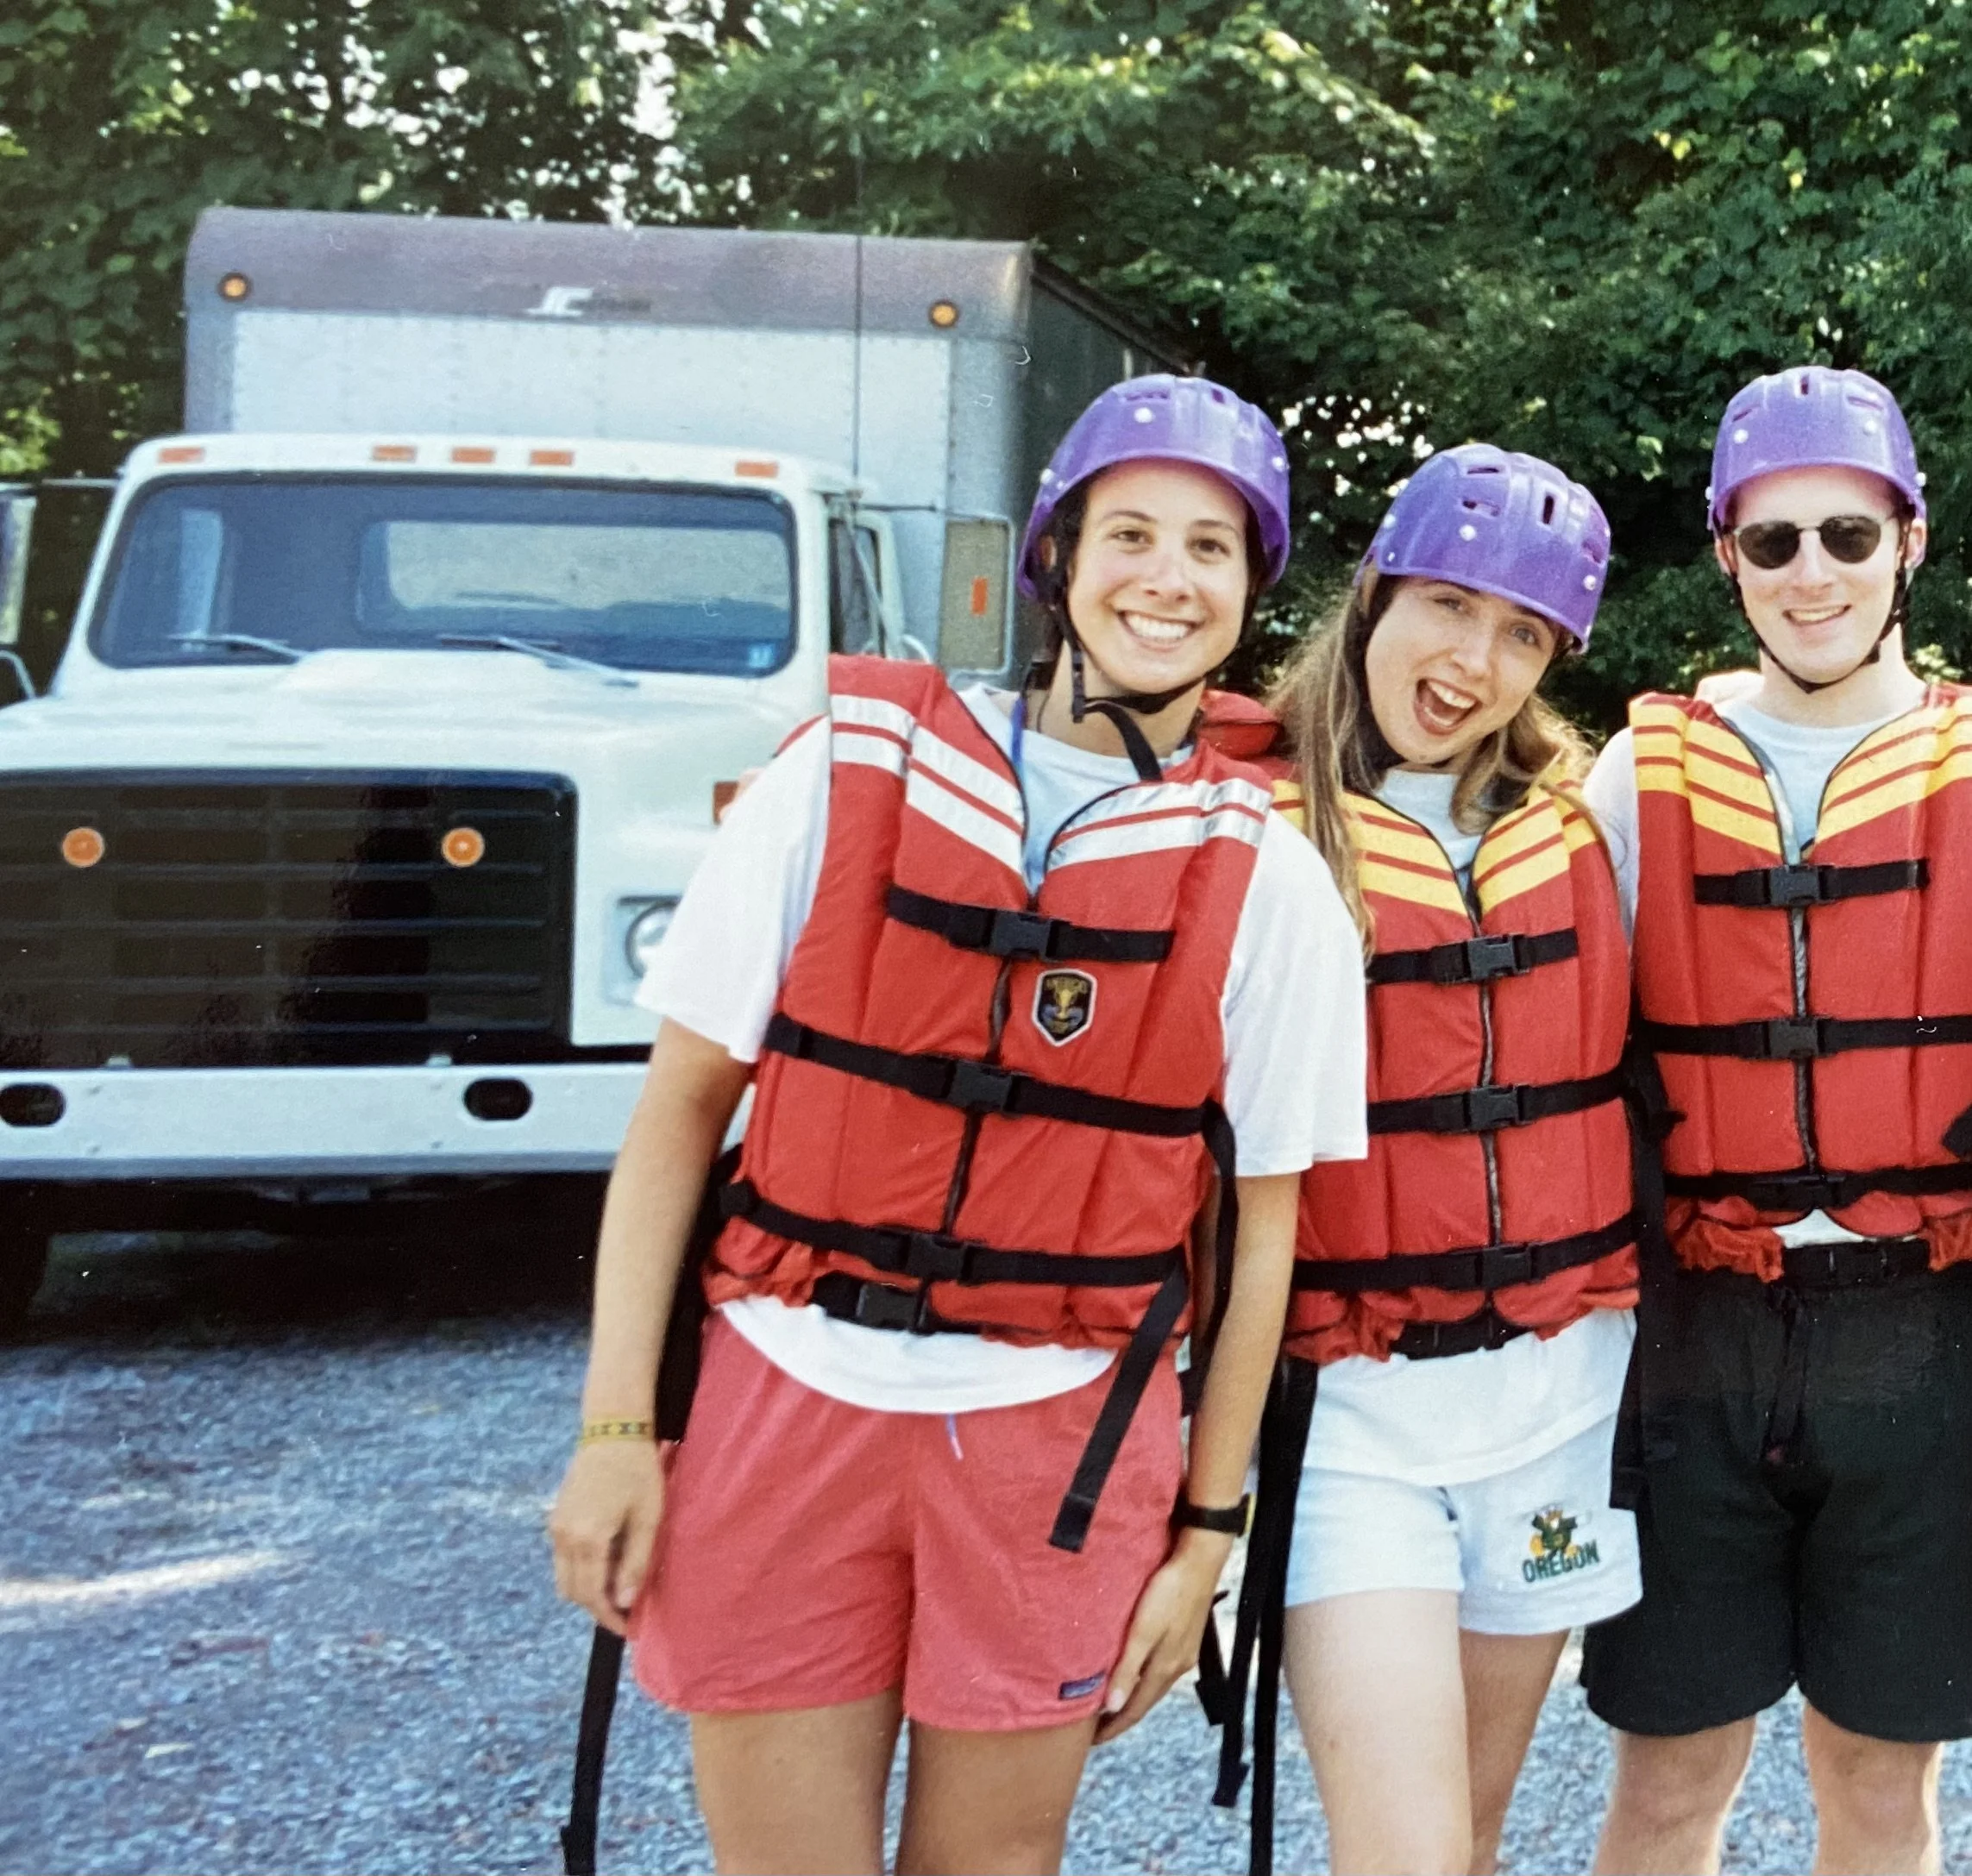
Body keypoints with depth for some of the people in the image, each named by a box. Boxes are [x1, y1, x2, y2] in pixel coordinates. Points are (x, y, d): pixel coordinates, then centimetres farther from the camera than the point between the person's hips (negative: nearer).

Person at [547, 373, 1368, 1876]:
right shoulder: (845, 772, -2)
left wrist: (1208, 1528, 4)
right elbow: (682, 1107, 0)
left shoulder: (1266, 880, -1)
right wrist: (617, 1425, -4)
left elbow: (1260, 1231, 4)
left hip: (1057, 1443, 1)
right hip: (785, 1400, 0)